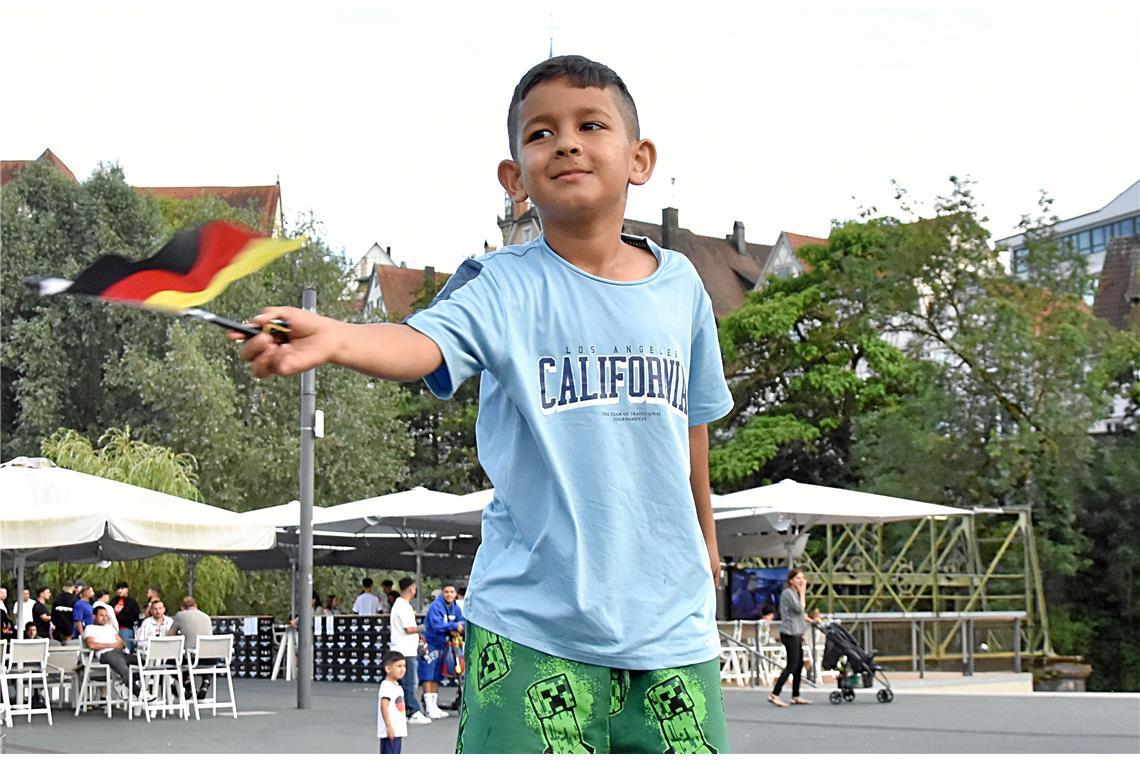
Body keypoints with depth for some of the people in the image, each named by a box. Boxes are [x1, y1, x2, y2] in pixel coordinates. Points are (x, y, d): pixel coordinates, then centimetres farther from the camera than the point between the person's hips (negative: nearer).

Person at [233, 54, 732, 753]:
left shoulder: (680, 284, 6)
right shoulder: (504, 288, -6)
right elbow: (422, 343, -26)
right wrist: (334, 338, -47)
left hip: (671, 623, 4)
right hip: (534, 625, -3)